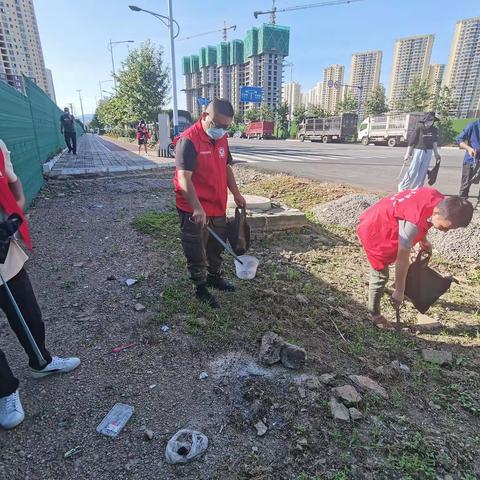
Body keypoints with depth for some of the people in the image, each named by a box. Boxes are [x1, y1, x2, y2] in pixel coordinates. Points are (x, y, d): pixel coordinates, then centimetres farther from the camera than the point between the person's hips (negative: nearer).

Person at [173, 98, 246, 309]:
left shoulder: (222, 139, 6)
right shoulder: (189, 140, -19)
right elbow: (184, 178, -25)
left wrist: (236, 194, 14)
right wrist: (197, 208, -32)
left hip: (218, 206, 8)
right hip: (194, 210, -8)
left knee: (217, 245, 21)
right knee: (196, 251, 7)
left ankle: (215, 277, 41)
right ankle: (201, 288, 23)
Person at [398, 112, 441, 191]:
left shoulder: (434, 130, 7)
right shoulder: (419, 128, -7)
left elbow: (434, 142, 16)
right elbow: (411, 141, -6)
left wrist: (436, 154, 16)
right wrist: (408, 153, -7)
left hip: (428, 152, 5)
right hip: (419, 150, -5)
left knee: (423, 172, 5)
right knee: (413, 170, -6)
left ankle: (417, 189, 13)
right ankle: (402, 187, 5)